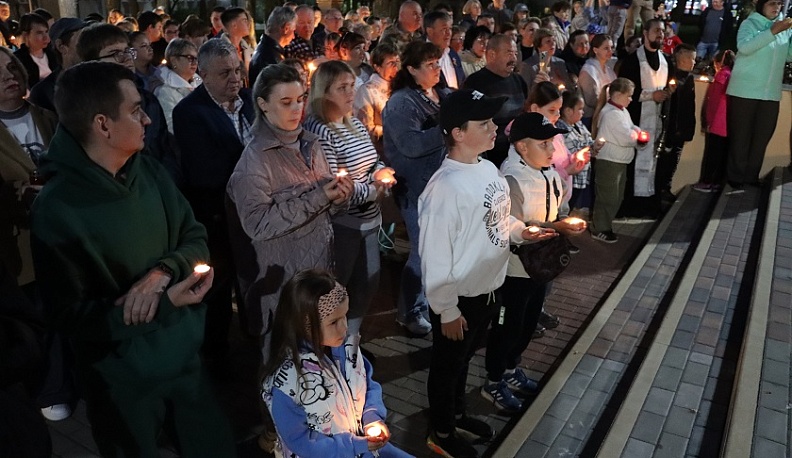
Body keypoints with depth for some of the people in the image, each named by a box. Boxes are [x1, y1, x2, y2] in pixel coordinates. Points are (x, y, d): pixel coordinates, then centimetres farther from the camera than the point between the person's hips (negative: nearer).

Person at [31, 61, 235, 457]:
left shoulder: (149, 172, -5)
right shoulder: (55, 211, -20)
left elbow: (195, 238, 1)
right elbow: (74, 318, -18)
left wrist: (163, 272, -20)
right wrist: (166, 302, -24)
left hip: (187, 354, 5)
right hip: (123, 379, -5)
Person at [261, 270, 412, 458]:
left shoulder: (347, 346, -8)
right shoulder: (286, 382, -25)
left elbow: (369, 386, 7)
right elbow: (299, 441, -18)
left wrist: (373, 417, -11)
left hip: (364, 442, 6)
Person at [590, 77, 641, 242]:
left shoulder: (622, 111, 12)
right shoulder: (612, 113, -22)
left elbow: (632, 128, 18)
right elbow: (627, 138, -25)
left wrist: (637, 132, -5)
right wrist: (639, 135, -6)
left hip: (619, 161, 10)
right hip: (608, 162, -10)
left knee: (616, 197, 19)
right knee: (607, 197, -1)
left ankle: (604, 224, 31)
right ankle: (600, 230, 9)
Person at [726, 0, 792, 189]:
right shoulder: (749, 23, -1)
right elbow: (744, 47, -18)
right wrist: (773, 31, -24)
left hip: (771, 93, 5)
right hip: (744, 90, -5)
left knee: (762, 137, 7)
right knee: (740, 136, 0)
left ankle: (752, 176, 17)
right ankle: (736, 177, 7)